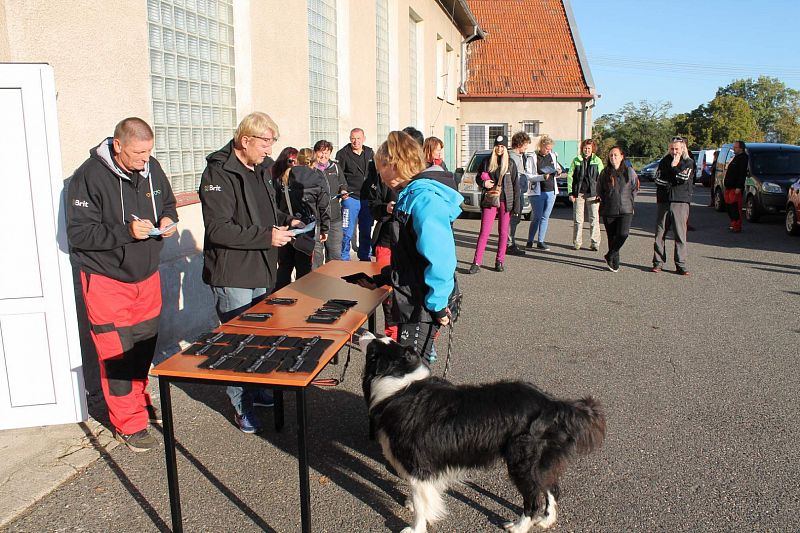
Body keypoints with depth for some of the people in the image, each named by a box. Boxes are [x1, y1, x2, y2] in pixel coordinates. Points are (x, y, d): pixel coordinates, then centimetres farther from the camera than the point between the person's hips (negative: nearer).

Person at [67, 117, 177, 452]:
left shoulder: (151, 169, 0)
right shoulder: (89, 177, -18)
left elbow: (168, 204, 16)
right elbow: (78, 233, -19)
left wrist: (168, 220, -6)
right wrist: (126, 231, -29)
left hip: (146, 274, 6)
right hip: (107, 279, -6)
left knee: (144, 345, 17)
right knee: (117, 353, 0)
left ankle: (139, 401, 38)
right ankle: (128, 424, 14)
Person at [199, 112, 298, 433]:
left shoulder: (259, 171, 13)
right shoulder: (219, 174, -17)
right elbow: (218, 229, -24)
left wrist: (286, 221, 7)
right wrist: (267, 237, -24)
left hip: (261, 272, 9)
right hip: (233, 276, -9)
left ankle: (255, 389, 35)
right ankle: (241, 406, 16)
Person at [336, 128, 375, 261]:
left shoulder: (370, 153, 10)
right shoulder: (343, 154, -4)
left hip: (367, 198, 4)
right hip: (350, 197, -4)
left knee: (366, 231, 12)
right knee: (347, 231, -3)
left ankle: (365, 257, 24)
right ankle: (344, 259, 10)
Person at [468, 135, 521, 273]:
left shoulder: (510, 163, 3)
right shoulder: (487, 161, 5)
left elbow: (516, 185, 3)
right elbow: (478, 178, 16)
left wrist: (516, 205, -2)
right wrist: (483, 183, -8)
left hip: (505, 201, 0)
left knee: (503, 232, 5)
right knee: (484, 232, -5)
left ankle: (500, 261, 15)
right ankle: (477, 262, -4)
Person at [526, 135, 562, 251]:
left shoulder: (553, 155, 8)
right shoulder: (533, 158, -7)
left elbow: (557, 167, 24)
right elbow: (531, 177, -10)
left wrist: (558, 171, 1)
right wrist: (542, 177, -25)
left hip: (551, 191, 5)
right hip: (538, 191, -5)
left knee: (545, 217, 6)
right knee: (537, 217, -3)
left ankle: (540, 241, 13)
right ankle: (530, 241, 10)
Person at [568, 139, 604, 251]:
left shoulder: (597, 161, 6)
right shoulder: (576, 160, 7)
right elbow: (569, 176, 6)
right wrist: (571, 192, -1)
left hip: (593, 193, -1)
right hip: (578, 193, 1)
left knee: (594, 219, -1)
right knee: (578, 219, 5)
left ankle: (595, 244, 4)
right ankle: (577, 243, 13)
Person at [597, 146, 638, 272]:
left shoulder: (629, 171, 2)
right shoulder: (604, 173, 4)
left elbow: (635, 189, 13)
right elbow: (598, 190, 15)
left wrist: (628, 201, 11)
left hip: (625, 210, -1)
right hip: (608, 211, 1)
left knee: (623, 234, -17)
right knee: (612, 237, 4)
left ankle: (610, 256, 2)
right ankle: (615, 263, 16)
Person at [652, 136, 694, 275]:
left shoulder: (689, 162, 5)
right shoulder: (665, 161, 12)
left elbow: (684, 179, -11)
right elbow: (658, 179, 1)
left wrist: (674, 166, -5)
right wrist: (674, 182, -7)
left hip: (680, 202, -3)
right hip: (663, 201, 3)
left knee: (680, 234, -4)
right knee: (660, 234, 3)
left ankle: (681, 265, -1)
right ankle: (658, 262, 9)